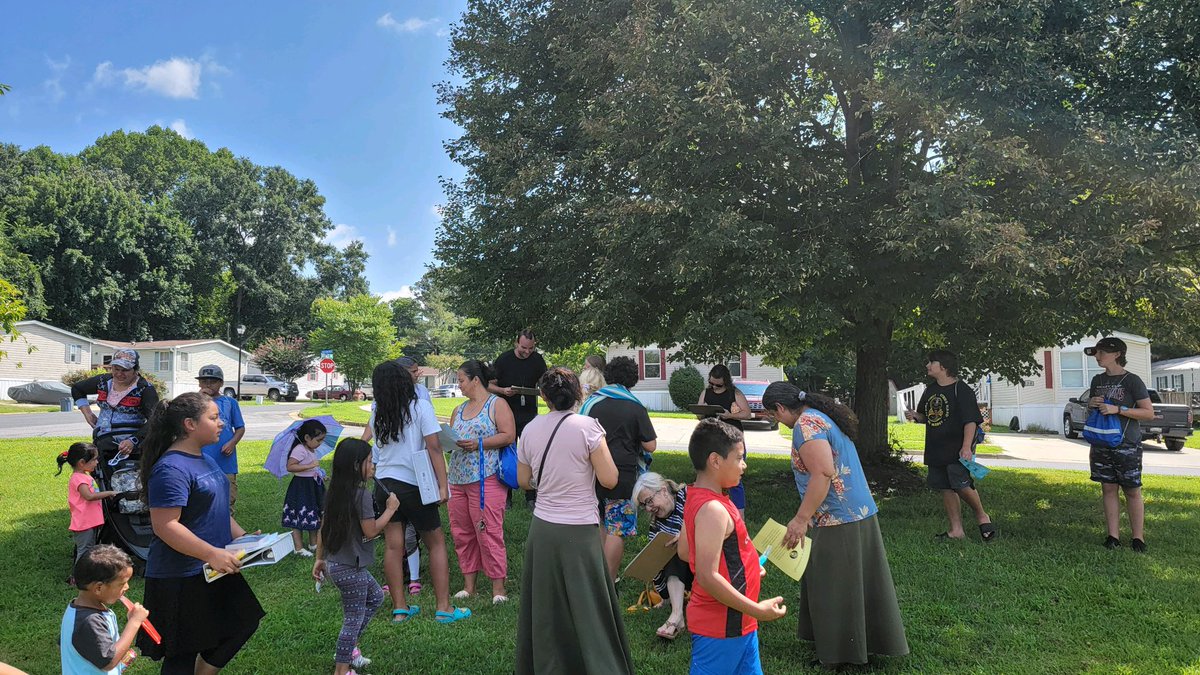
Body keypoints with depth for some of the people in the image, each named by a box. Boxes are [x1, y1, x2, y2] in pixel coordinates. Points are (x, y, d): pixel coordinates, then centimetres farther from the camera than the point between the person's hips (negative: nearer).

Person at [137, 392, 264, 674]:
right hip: (181, 579, -9)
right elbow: (165, 526, -27)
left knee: (244, 621, 17)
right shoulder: (171, 468, -22)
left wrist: (242, 537, 7)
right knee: (184, 652, 6)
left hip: (213, 569, 10)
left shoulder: (203, 459, 9)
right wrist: (212, 554, -31)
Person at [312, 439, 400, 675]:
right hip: (350, 568, -9)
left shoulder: (334, 492, 5)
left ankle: (348, 648, 28)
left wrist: (320, 558, 17)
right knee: (354, 618, 4)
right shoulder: (362, 494, -21)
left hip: (335, 563, 9)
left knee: (376, 597, 25)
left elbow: (323, 528, 10)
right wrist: (390, 509, -8)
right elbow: (370, 531, -19)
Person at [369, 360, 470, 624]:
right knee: (436, 543, 8)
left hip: (384, 483, 4)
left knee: (393, 545, 8)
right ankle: (444, 608, 9)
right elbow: (434, 448, -13)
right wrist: (442, 485, -13)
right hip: (414, 486, -4)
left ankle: (399, 608, 15)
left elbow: (375, 452, 6)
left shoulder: (378, 415, 5)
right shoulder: (420, 407, -9)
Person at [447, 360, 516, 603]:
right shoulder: (459, 410, 19)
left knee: (489, 532, -7)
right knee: (462, 532, 9)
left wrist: (478, 443, -16)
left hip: (485, 478, -7)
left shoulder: (497, 404, -2)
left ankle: (498, 587, 1)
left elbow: (509, 435, -11)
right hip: (458, 478, 7)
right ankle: (469, 585, 19)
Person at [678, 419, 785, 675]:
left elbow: (684, 551, 14)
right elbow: (707, 577, -29)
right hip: (721, 627, -10)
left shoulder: (698, 498, 4)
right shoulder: (713, 510, -26)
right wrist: (757, 610, -22)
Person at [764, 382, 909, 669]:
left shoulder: (806, 424, -18)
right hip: (861, 513, 10)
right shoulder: (824, 416, 13)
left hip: (839, 520, -10)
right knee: (856, 583, 19)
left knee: (832, 588, 4)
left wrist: (801, 520, -24)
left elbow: (823, 474, -28)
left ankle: (836, 655, 17)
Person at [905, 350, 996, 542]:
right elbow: (926, 416, 24)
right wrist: (916, 416, 0)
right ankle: (956, 530, 17)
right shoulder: (930, 390, 13)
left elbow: (971, 420, -16)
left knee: (962, 486, -12)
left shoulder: (962, 391, -11)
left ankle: (982, 516, 15)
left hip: (957, 450, -7)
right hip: (936, 450, 7)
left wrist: (967, 447, -27)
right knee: (946, 489, 9)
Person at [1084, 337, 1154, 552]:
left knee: (1132, 491, 2)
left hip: (1127, 446, -5)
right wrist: (1091, 404, -2)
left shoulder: (1132, 381, -7)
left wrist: (1118, 409, -20)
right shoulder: (1098, 380, 10)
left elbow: (1149, 413, -10)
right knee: (1108, 489, 6)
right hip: (1102, 444, 5)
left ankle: (1138, 537, 10)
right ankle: (1113, 536, 11)